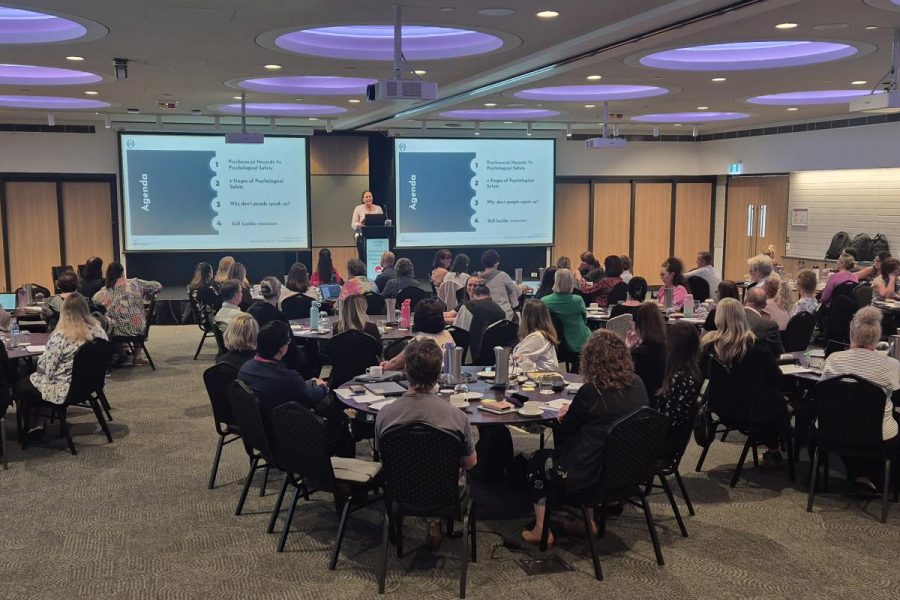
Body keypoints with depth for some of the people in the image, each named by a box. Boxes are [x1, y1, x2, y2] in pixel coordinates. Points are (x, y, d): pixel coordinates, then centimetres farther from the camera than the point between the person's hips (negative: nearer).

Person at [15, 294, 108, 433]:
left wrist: (39, 361, 4)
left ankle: (36, 424, 35)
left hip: (65, 389, -7)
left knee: (20, 386, 20)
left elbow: (45, 367, -20)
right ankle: (40, 422, 31)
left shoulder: (60, 336, -27)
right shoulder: (98, 330, -8)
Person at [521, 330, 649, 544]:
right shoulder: (637, 385, -3)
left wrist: (567, 414, 15)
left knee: (538, 461, 19)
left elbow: (562, 431, -6)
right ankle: (588, 522, 35)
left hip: (592, 474, -7)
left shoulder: (590, 392, -21)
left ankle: (541, 530, 24)